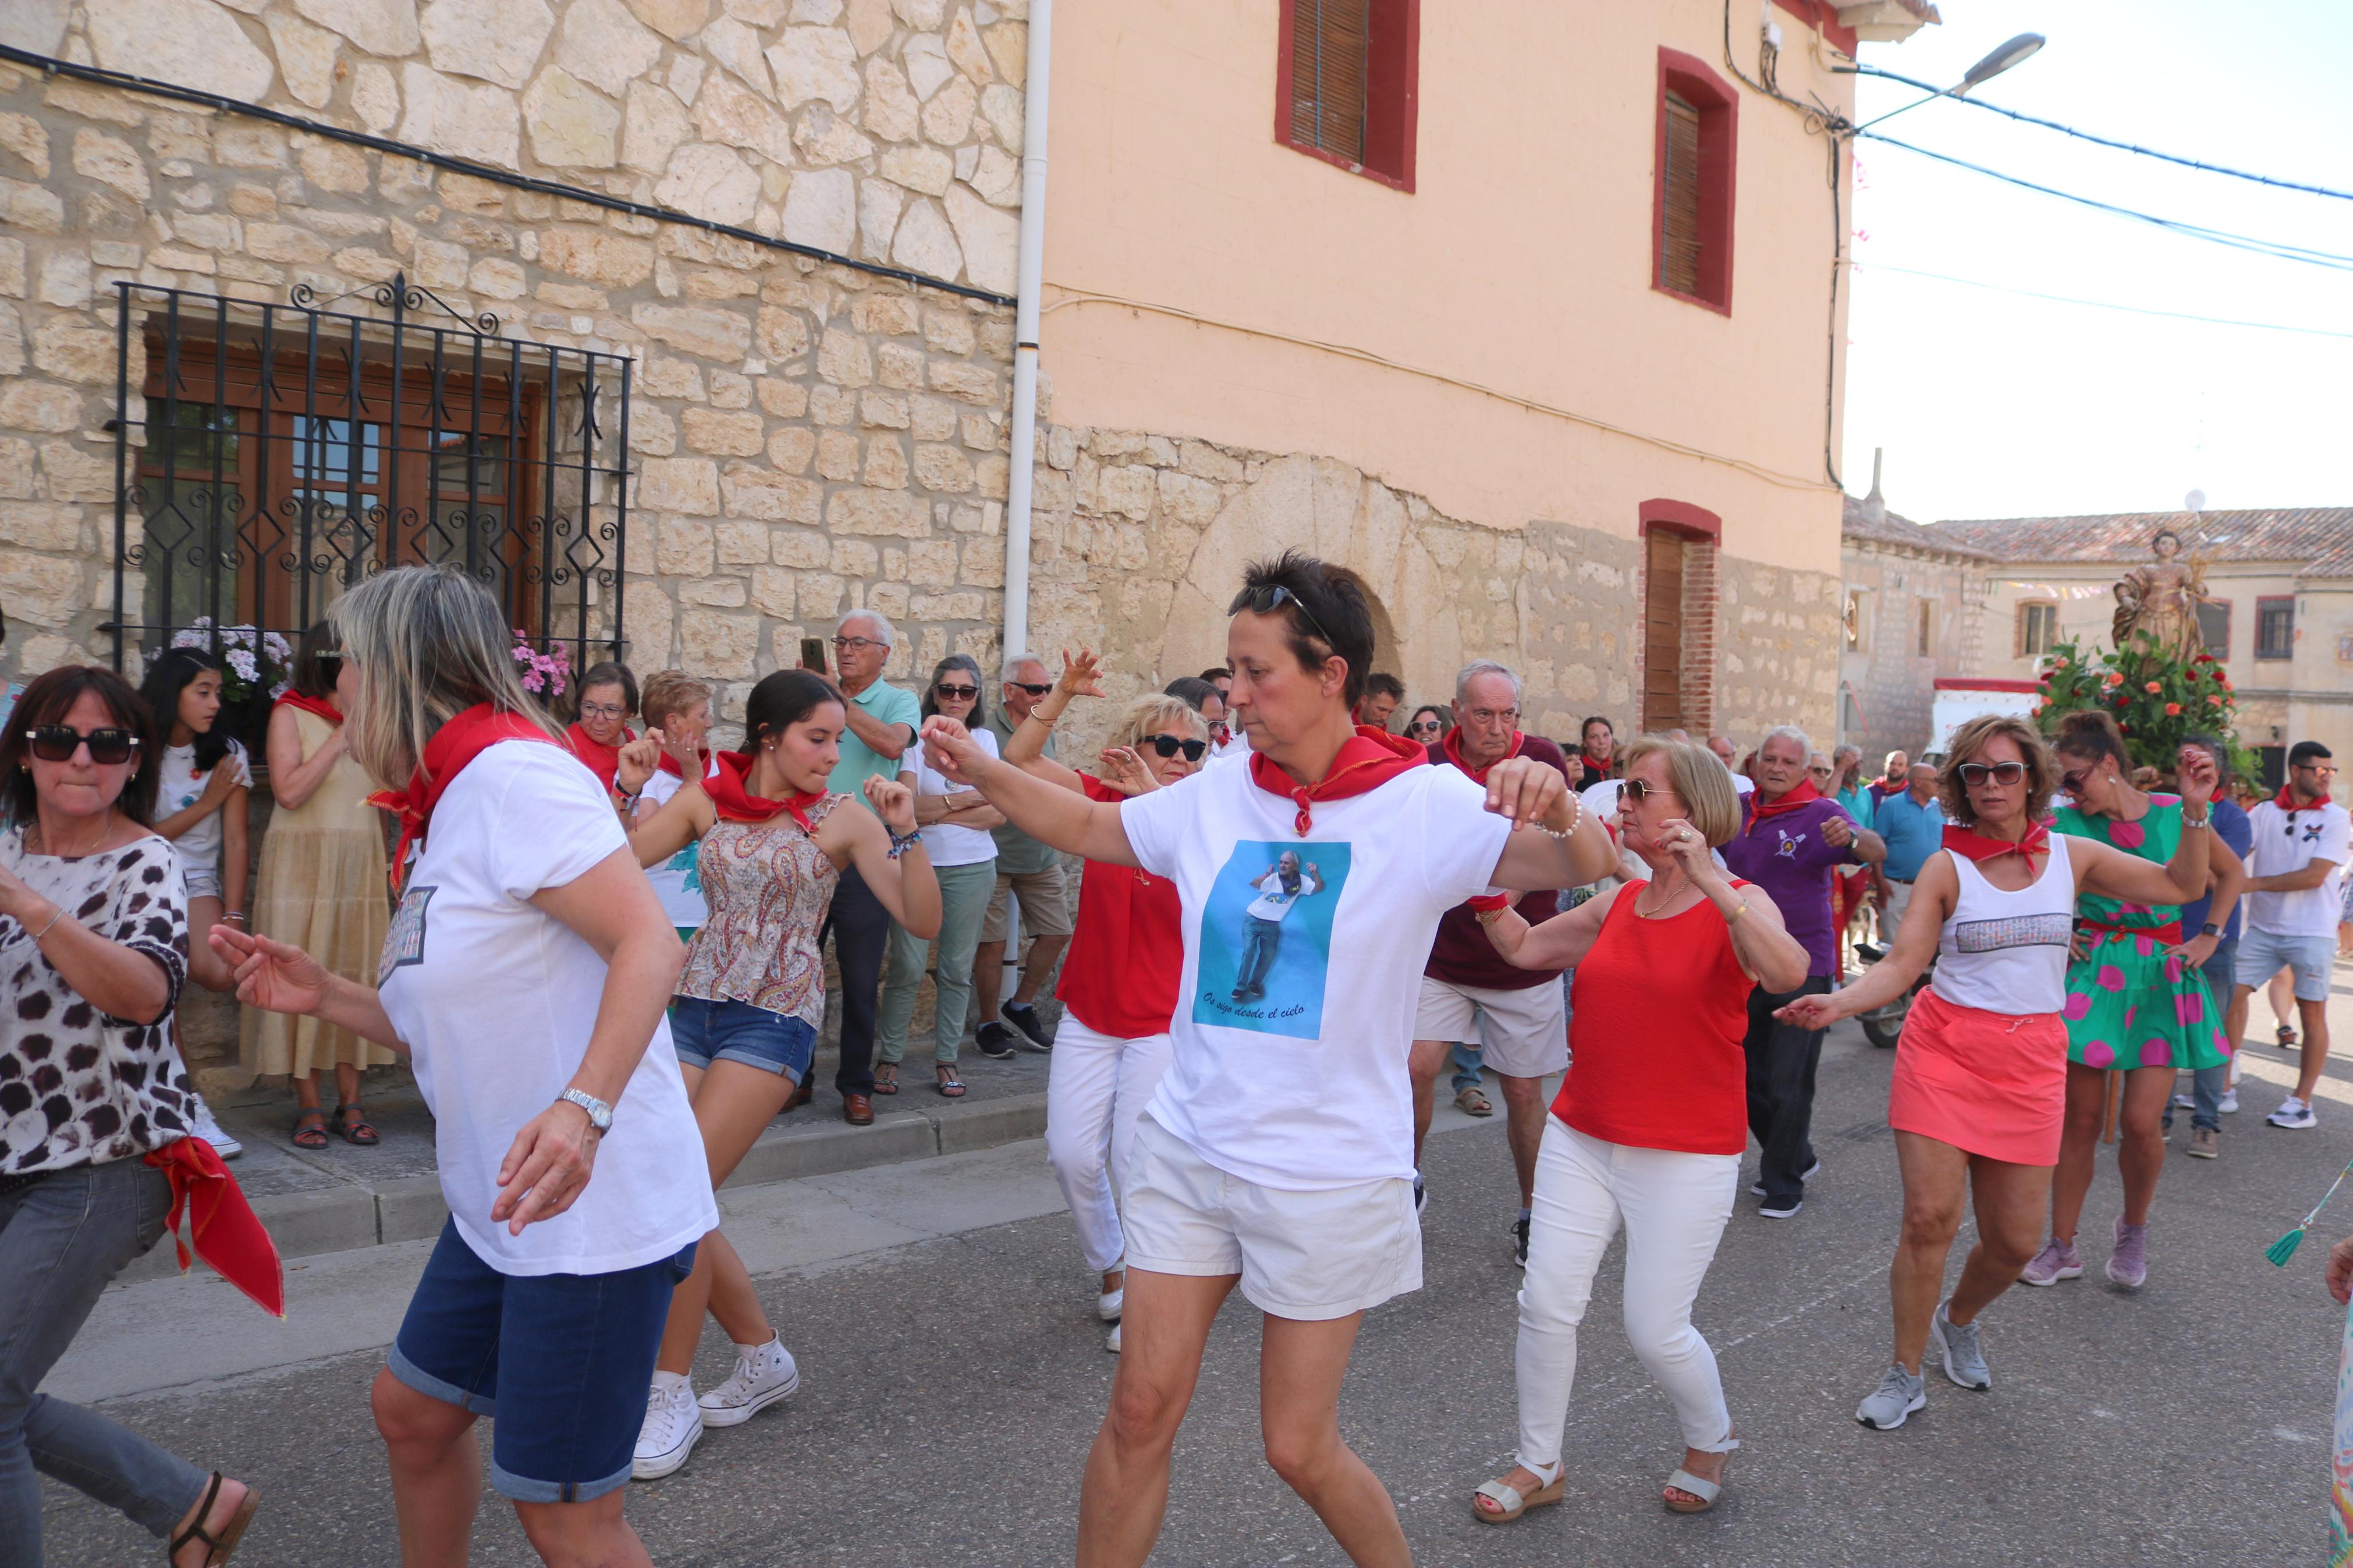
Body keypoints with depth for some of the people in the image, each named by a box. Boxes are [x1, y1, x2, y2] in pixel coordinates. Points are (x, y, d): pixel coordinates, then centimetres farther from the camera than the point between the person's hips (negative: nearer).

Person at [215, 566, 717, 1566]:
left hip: (595, 1210, -10)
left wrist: (584, 1109, -37)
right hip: (502, 1210, 10)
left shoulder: (508, 770, -17)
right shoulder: (440, 815, 15)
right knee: (412, 1411, 26)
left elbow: (650, 944, -26)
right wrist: (324, 997, 7)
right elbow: (455, 1030, 16)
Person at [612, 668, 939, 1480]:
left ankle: (669, 1392, 5)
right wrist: (627, 790, -10)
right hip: (691, 1006, 5)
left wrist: (905, 832, -20)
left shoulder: (841, 820, -3)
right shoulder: (706, 797, 5)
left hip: (775, 1019, -4)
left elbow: (924, 921, -8)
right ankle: (763, 1357, 25)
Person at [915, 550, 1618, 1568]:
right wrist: (981, 771, 2)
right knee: (1142, 1408, 7)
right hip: (1189, 1147, 4)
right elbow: (1091, 827, 15)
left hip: (1331, 1175, -3)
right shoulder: (1215, 797, 0)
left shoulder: (1425, 804, -12)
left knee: (1300, 1448, 9)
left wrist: (1558, 809, -44)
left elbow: (1583, 866, -22)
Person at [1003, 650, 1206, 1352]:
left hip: (1161, 1022, -3)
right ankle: (1111, 1264, 30)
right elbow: (1018, 759, -4)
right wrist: (1063, 694, -14)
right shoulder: (1105, 800, -1)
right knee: (1071, 1153, 4)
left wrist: (1160, 802, -34)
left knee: (1134, 1160, -4)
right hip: (1089, 1014, 3)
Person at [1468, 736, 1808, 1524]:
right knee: (1546, 1305, 4)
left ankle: (1711, 1442, 35)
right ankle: (1538, 1466, 23)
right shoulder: (1618, 904, 5)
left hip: (1686, 1158, -5)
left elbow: (1789, 972, -33)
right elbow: (1525, 947, 16)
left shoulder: (1739, 906, -11)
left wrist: (1707, 879, -40)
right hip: (1581, 1140, 5)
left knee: (1656, 1330, 3)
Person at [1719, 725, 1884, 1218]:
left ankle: (1784, 1181, 16)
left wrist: (1851, 838, -49)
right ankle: (1797, 1155, 35)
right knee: (1744, 1076, 14)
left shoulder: (1820, 813, -11)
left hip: (1802, 969, -5)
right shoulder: (1739, 811, 4)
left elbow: (1877, 852, -27)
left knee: (1788, 1084, -1)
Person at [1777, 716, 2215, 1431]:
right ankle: (1905, 1374, 8)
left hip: (2030, 1062, 3)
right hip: (1944, 1050, -3)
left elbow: (2182, 886, 13)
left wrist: (2195, 812, -1)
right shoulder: (1946, 868, -3)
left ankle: (1959, 1320, 38)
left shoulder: (2073, 856, 6)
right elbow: (1902, 964, -11)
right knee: (1930, 1217, -10)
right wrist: (1835, 1003, -28)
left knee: (2015, 1241, 4)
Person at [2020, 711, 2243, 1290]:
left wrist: (2208, 940, 6)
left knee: (2141, 1123, -5)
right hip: (2091, 974, 0)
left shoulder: (2174, 814, -4)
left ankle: (2134, 1229, 24)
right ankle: (2062, 1247, 17)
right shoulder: (2065, 824, -3)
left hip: (2160, 977, 0)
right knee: (2081, 1120, 3)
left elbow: (2232, 872, 13)